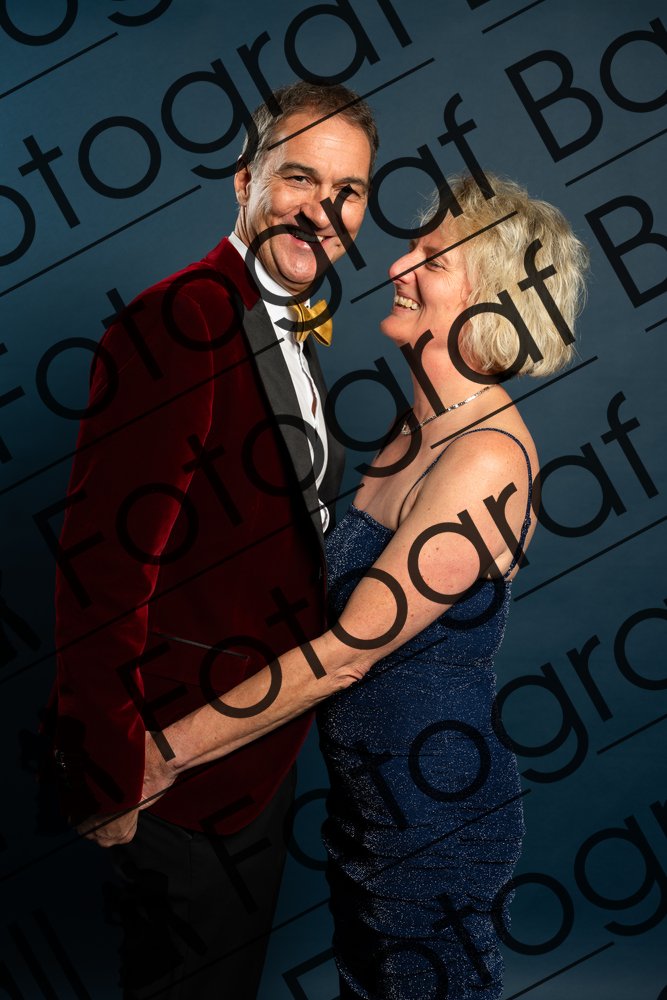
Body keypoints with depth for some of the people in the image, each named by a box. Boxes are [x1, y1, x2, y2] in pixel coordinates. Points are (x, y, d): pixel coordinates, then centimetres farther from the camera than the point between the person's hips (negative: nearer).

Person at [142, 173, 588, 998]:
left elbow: (347, 652, -26)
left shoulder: (487, 460, -25)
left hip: (436, 819, -8)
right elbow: (347, 591, 7)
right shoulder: (422, 425, 2)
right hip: (366, 799, 8)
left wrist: (169, 751, -19)